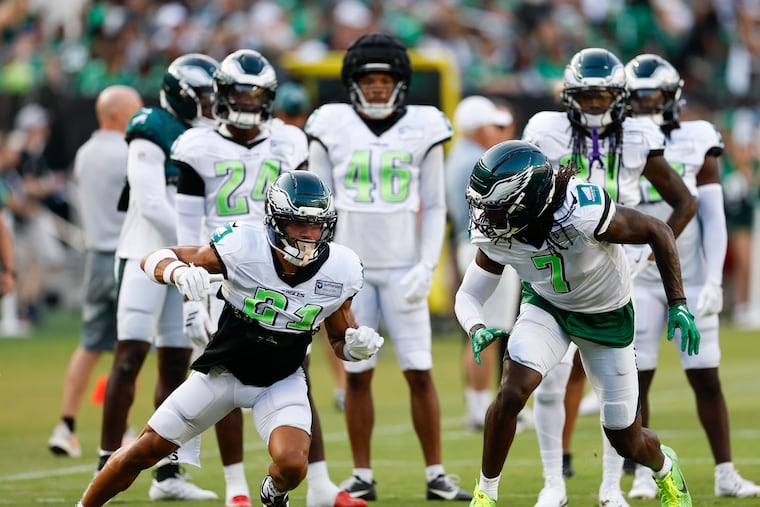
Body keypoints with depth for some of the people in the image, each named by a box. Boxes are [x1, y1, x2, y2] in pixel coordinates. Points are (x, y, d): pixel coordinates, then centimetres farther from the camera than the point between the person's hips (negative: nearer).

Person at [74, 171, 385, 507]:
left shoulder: (339, 271, -18)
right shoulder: (243, 247, -26)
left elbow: (340, 340, 0)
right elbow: (153, 259, -19)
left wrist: (357, 346, -23)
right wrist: (180, 272, -41)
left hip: (281, 382, 1)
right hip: (221, 371, -1)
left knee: (291, 464, -25)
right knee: (143, 452, 3)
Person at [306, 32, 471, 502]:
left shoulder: (422, 129, 1)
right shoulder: (332, 128, 1)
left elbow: (435, 207, 5)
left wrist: (427, 266, -6)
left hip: (403, 269, 0)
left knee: (420, 372, -3)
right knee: (357, 374, 4)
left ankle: (436, 474, 4)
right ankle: (362, 476, 11)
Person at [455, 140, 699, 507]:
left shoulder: (585, 215, -39)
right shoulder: (495, 237, -25)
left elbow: (657, 232, -24)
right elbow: (468, 296, -13)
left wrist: (677, 304, -25)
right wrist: (477, 330, -36)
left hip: (606, 317, -2)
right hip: (545, 307, 2)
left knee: (626, 440, 7)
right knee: (511, 394, -24)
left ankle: (664, 467, 44)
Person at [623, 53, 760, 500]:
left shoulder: (697, 145, -2)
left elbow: (714, 219, -2)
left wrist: (714, 280, -10)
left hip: (691, 279, 0)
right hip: (640, 282, 0)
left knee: (707, 379, 1)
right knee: (636, 379, -1)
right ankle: (643, 475, 9)